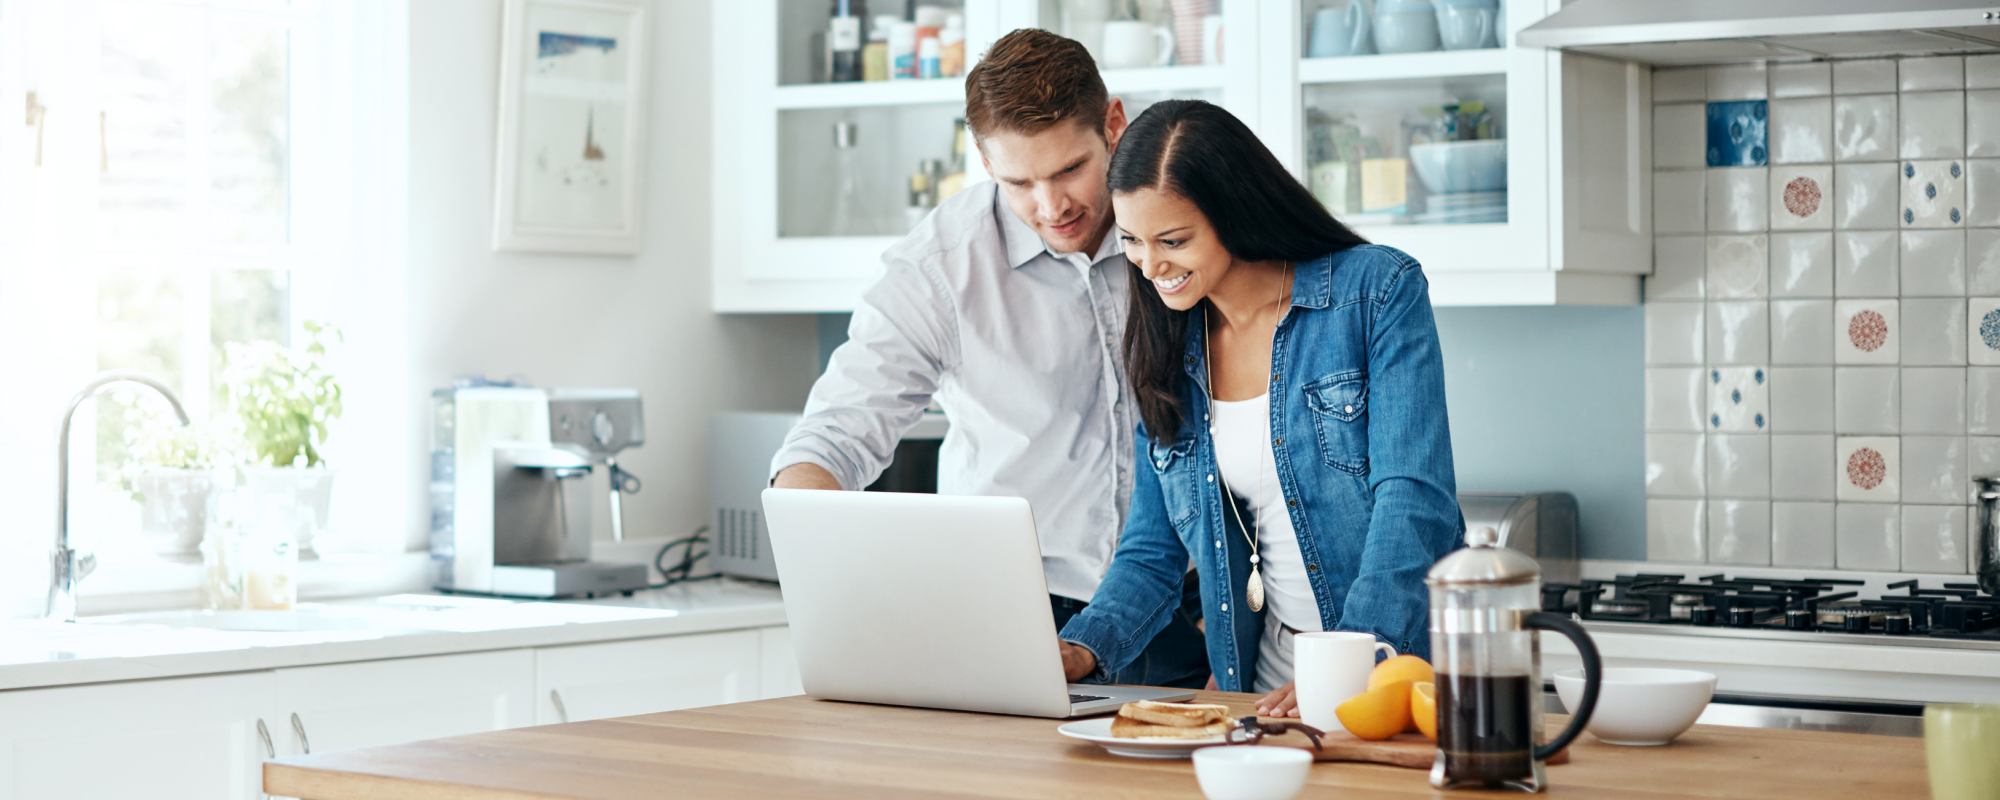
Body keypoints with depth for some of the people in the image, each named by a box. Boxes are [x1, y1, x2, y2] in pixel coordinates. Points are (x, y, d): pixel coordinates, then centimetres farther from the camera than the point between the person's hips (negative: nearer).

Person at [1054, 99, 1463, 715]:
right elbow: (1151, 554, 15)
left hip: (1409, 663, -5)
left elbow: (1414, 500, -11)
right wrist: (1081, 650, -5)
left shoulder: (1378, 291, -3)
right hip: (1267, 696, 5)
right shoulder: (1165, 352, 11)